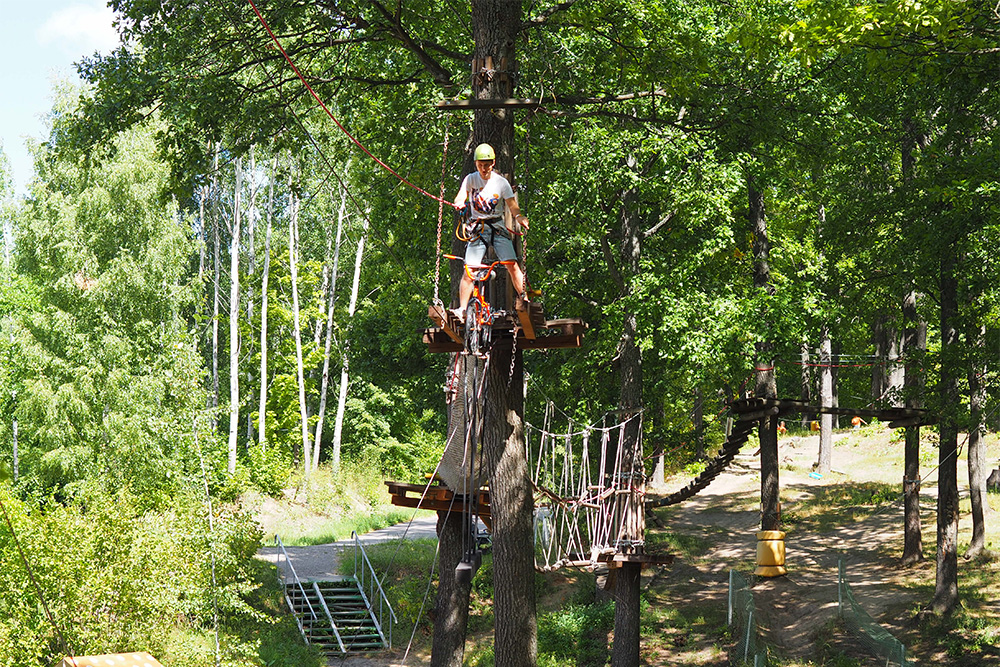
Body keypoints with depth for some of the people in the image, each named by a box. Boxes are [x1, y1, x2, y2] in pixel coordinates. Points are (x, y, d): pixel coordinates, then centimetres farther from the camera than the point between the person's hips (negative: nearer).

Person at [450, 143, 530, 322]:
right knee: (469, 270, -9)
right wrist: (459, 203, -35)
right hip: (477, 228, 0)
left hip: (498, 227, 0)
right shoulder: (470, 179, 1)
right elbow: (461, 197, -11)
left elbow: (512, 206, -3)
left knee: (512, 265, -15)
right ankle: (462, 310, -6)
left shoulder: (501, 182, -1)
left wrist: (519, 217, -25)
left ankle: (525, 301, -7)